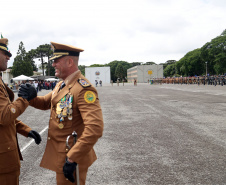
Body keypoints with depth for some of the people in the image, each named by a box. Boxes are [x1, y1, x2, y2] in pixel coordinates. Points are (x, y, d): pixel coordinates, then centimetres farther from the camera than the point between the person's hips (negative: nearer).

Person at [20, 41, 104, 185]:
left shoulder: (84, 89, -24)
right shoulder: (61, 85, 8)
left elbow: (95, 129, -33)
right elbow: (46, 103, 21)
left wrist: (72, 159, -31)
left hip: (71, 157, -9)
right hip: (60, 152, 9)